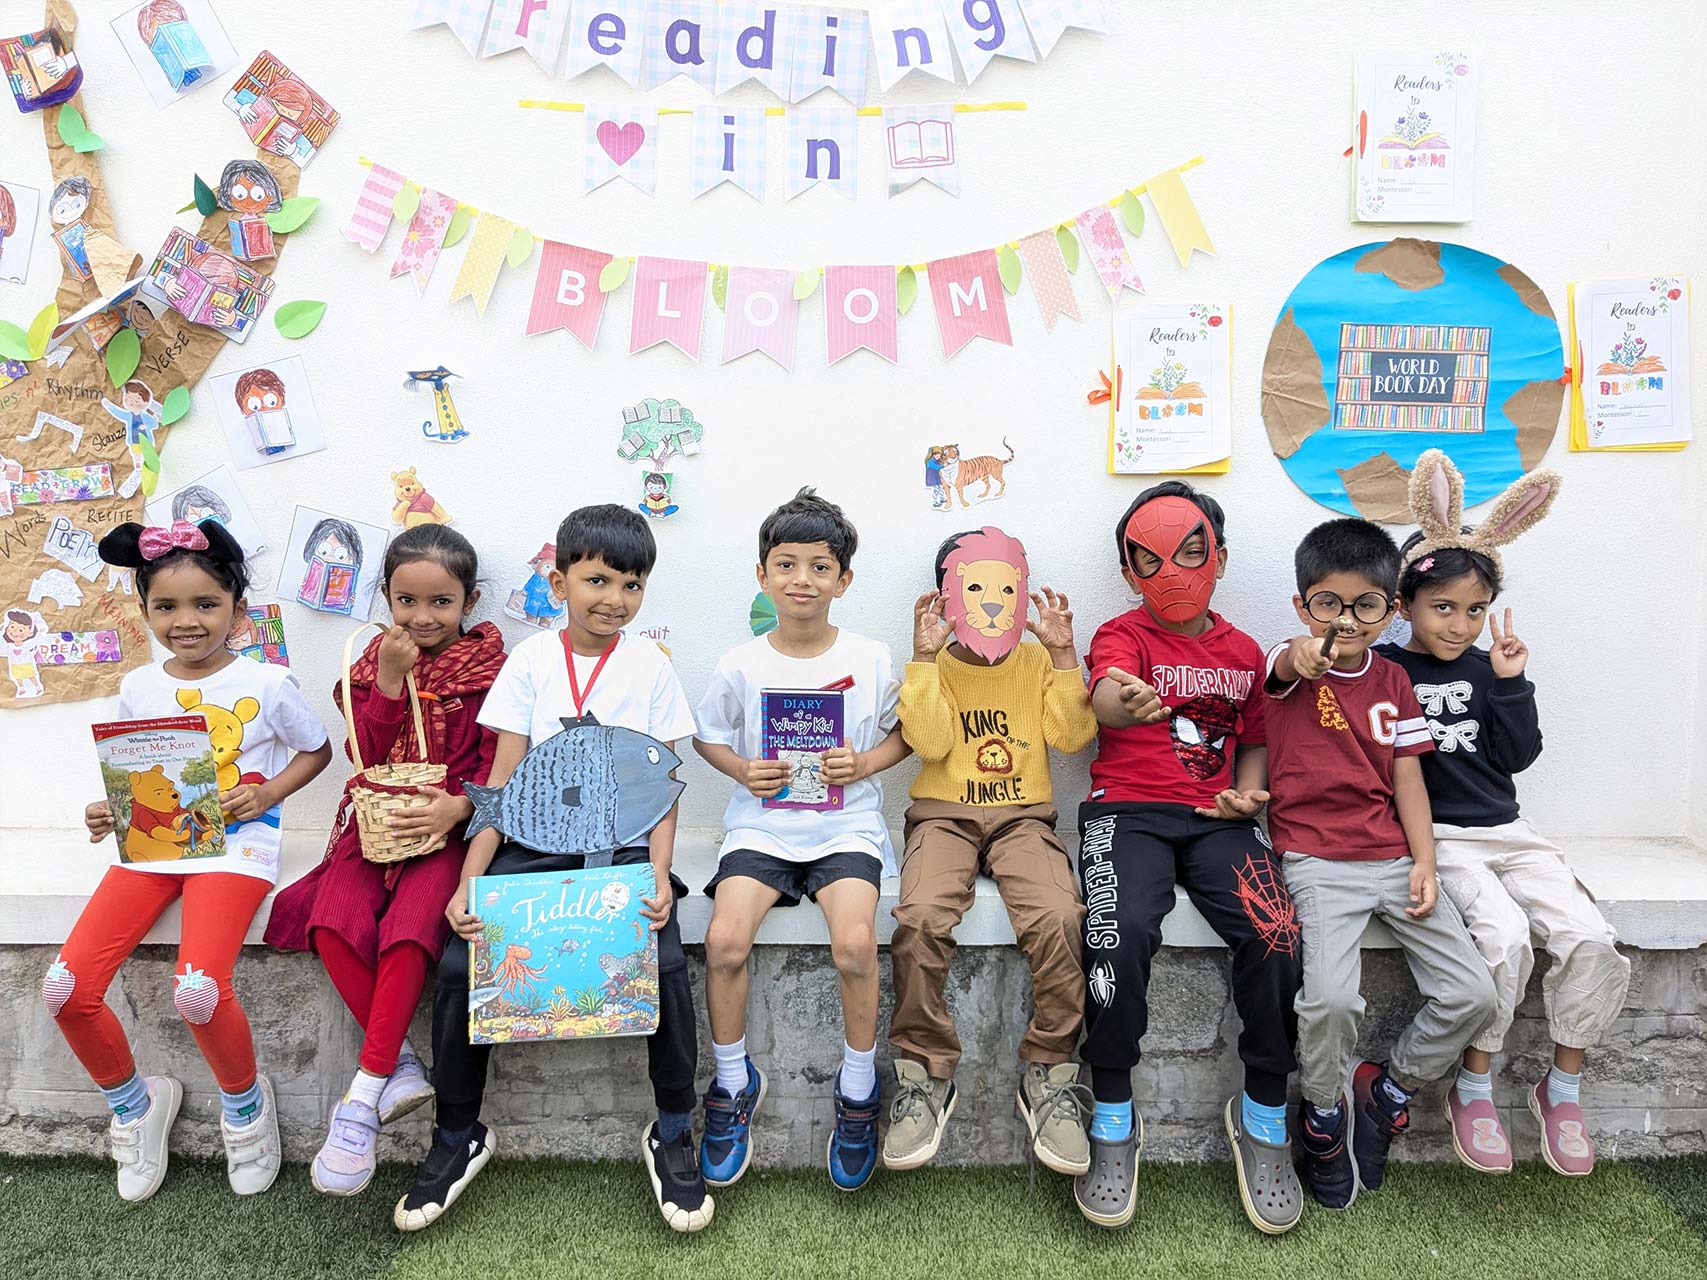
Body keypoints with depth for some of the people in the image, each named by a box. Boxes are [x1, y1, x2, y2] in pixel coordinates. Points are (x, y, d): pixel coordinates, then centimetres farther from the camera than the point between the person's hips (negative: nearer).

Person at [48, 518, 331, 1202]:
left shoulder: (268, 683, -3)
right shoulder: (138, 690, 9)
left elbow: (316, 750, 9)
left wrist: (269, 792, -8)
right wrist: (110, 813, -2)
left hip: (236, 844, -5)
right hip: (154, 841, 5)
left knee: (197, 989, -27)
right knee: (65, 987, -13)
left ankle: (244, 1098, 6)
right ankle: (131, 1102, 17)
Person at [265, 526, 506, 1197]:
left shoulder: (489, 668, -1)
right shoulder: (375, 661, 9)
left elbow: (499, 766, -3)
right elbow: (368, 757, -1)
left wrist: (456, 806, -22)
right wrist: (390, 678, -12)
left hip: (451, 826, -3)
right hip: (378, 822, 4)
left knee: (410, 927, -28)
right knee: (332, 920, -23)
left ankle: (364, 1093, -14)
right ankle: (400, 1064, -8)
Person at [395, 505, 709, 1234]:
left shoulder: (649, 665, 2)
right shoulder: (530, 659, 3)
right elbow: (503, 779, 0)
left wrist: (658, 874, -14)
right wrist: (470, 880, -11)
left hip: (623, 846, -1)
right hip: (534, 844, 1)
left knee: (665, 965, -24)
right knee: (458, 966, -17)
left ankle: (672, 1135, 1)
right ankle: (459, 1138, 9)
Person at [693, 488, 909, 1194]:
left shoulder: (871, 660, -1)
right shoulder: (741, 666, 0)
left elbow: (903, 733, 11)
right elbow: (707, 737, 13)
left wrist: (864, 763, -9)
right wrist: (743, 770, -7)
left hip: (846, 825, -1)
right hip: (761, 825, 1)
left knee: (855, 941, -26)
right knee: (724, 940, -23)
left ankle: (857, 1086, 2)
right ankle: (734, 1082, 5)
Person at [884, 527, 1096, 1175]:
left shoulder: (1038, 662, 14)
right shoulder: (931, 668, 10)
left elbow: (1071, 736, 0)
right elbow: (929, 742, -8)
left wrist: (1063, 655, -7)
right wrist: (926, 656, -11)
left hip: (1022, 816, 1)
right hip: (943, 815, -1)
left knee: (1059, 917, -30)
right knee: (919, 917, -31)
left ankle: (1049, 1075, -10)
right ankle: (925, 1073, -12)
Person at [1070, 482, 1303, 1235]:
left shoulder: (1244, 652, 18)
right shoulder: (1121, 635, 4)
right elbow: (1104, 699, -19)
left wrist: (1249, 791, 2)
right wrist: (1123, 704, -45)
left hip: (1216, 820, 3)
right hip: (1127, 812, -3)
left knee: (1276, 935, -24)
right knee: (1122, 933, -32)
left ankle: (1262, 1116, 0)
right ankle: (1113, 1119, -9)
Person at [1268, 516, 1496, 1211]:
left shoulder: (1392, 680, 11)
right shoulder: (1293, 665, -3)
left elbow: (1408, 778, 9)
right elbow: (1285, 664, -30)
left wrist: (1424, 862, -4)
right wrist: (1305, 659, -55)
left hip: (1393, 856, 5)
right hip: (1316, 860, -5)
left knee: (1472, 994, -7)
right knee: (1331, 997, -25)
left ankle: (1386, 1090, 19)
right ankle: (1324, 1113, 6)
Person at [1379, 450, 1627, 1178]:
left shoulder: (1485, 669, 11)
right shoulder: (1385, 669, -2)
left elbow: (1518, 756, 5)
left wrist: (1511, 682, -2)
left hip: (1503, 830, 5)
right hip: (1436, 836, -5)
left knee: (1590, 938, -15)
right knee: (1504, 934, -28)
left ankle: (1562, 1087, 7)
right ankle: (1473, 1087, -6)